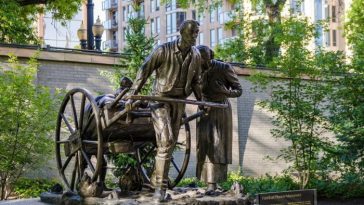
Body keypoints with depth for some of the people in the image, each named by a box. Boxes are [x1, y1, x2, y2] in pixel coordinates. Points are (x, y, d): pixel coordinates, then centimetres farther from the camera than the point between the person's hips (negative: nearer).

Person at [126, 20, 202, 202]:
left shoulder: (196, 55, 3)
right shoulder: (164, 50, -13)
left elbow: (195, 81, 16)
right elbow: (144, 71, -10)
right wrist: (132, 96, -15)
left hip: (179, 101, 6)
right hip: (160, 98, -5)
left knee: (170, 142, 8)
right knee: (166, 139, -17)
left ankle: (156, 179, 23)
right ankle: (160, 187, -11)